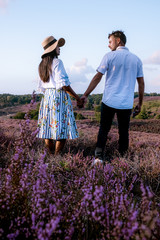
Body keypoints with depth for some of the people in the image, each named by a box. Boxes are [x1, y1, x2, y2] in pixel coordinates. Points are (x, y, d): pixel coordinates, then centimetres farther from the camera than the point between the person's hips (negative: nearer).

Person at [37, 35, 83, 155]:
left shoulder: (42, 64, 14)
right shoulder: (57, 62, -10)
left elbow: (41, 87, 16)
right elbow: (63, 84, -16)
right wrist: (77, 98, -10)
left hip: (46, 97, 8)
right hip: (59, 97, -8)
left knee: (48, 127, 9)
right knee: (62, 128, -4)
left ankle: (50, 154, 16)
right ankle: (57, 155, -1)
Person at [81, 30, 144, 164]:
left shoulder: (109, 56, -3)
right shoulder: (136, 59, 7)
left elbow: (97, 78, -5)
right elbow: (141, 83, 8)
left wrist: (85, 95, 1)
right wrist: (140, 104, 15)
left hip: (109, 101, -2)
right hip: (126, 103, 2)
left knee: (104, 129, 10)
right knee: (124, 132, 11)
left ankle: (99, 157, 4)